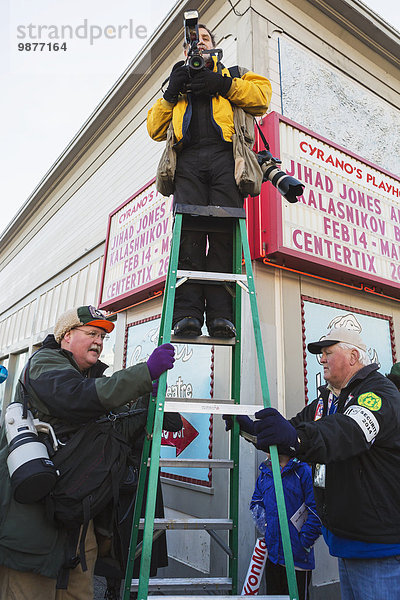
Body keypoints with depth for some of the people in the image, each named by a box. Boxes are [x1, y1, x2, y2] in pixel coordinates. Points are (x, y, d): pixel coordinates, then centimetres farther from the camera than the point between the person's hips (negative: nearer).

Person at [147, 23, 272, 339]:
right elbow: (156, 130, 24)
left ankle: (221, 314, -21)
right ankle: (187, 313, -23)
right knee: (189, 233, -19)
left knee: (224, 233, -18)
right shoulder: (179, 81, 37)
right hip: (188, 160, 1)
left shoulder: (234, 74, 34)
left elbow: (262, 96, 13)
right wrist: (171, 93, 10)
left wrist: (222, 85, 3)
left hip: (225, 157, -1)